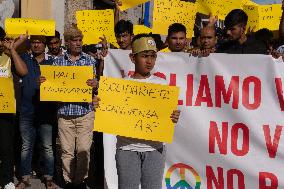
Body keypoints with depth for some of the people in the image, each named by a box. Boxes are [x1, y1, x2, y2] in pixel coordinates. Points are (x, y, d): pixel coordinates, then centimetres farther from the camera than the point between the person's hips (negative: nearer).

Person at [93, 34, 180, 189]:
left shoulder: (161, 84, 4)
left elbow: (166, 116, 6)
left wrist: (173, 118, -16)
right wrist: (98, 106, -15)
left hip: (154, 148, 1)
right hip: (127, 148, 0)